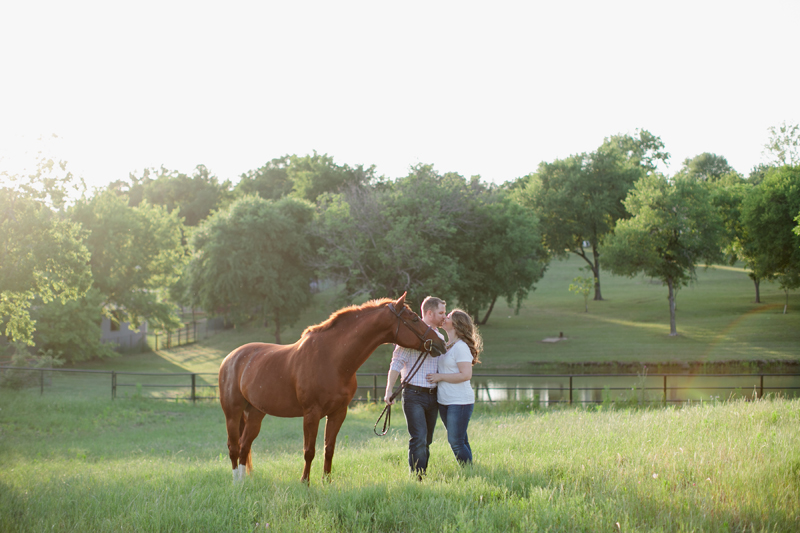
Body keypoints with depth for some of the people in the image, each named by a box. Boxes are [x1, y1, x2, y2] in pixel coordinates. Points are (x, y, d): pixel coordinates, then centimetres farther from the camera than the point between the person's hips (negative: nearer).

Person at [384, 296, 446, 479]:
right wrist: (389, 390, -16)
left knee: (427, 441, 9)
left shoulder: (440, 337, 15)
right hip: (414, 395, -7)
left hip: (433, 395, 7)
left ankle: (423, 476, 15)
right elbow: (397, 362, -10)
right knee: (419, 439, -14)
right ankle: (417, 478, -13)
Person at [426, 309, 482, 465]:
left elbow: (466, 375, -23)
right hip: (444, 401, 9)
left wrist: (440, 377, -18)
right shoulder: (445, 346, 12)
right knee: (460, 441, 15)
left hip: (460, 402, -9)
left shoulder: (461, 347, -15)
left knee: (456, 442, -7)